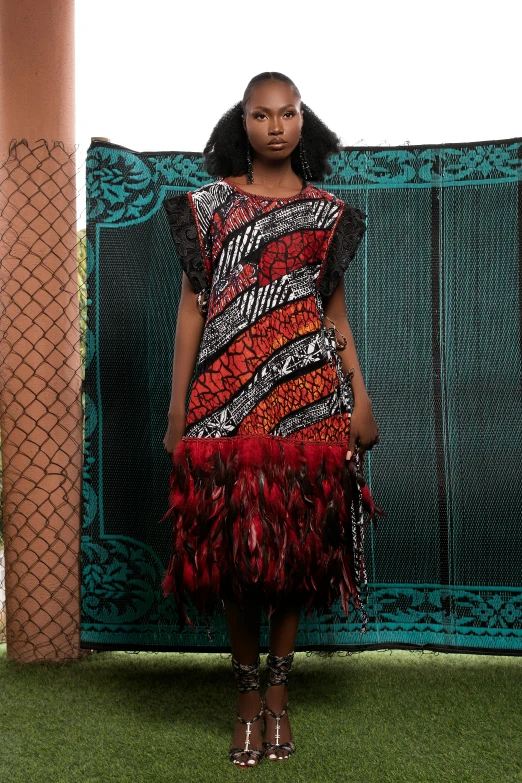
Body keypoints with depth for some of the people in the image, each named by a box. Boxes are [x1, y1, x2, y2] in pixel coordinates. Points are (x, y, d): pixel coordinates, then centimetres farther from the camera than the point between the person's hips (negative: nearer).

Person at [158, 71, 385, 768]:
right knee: (236, 544, 0)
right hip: (227, 397, -1)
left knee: (296, 543, 3)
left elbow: (336, 311, 12)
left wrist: (361, 398, 2)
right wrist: (178, 408, -1)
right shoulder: (209, 203, 8)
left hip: (309, 395, 1)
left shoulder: (329, 211, 11)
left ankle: (279, 691, 18)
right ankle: (248, 696, 16)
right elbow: (192, 304, 5)